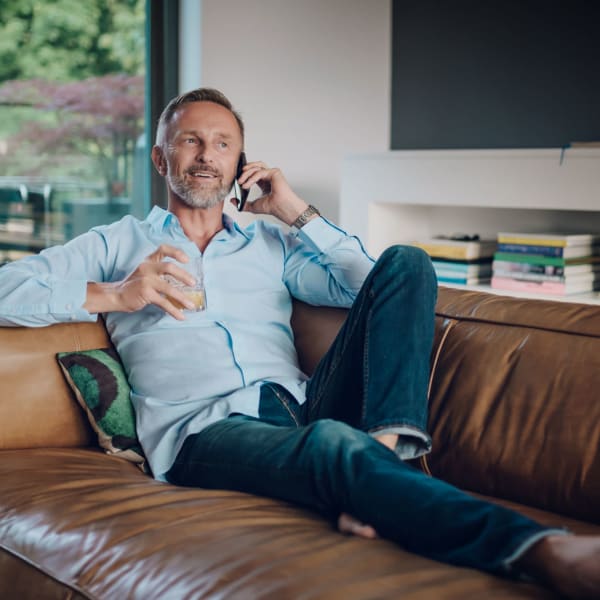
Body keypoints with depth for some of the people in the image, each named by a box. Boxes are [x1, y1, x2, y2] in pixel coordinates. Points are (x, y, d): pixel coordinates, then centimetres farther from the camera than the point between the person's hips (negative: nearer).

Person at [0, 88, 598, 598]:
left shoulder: (271, 244, 30)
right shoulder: (118, 244, 23)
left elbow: (375, 287, 16)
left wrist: (297, 212, 13)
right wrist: (112, 295, -3)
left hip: (303, 405, 4)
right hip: (204, 429, -4)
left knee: (406, 261, -12)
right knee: (331, 442, -39)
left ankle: (385, 449, -34)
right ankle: (544, 551, -53)